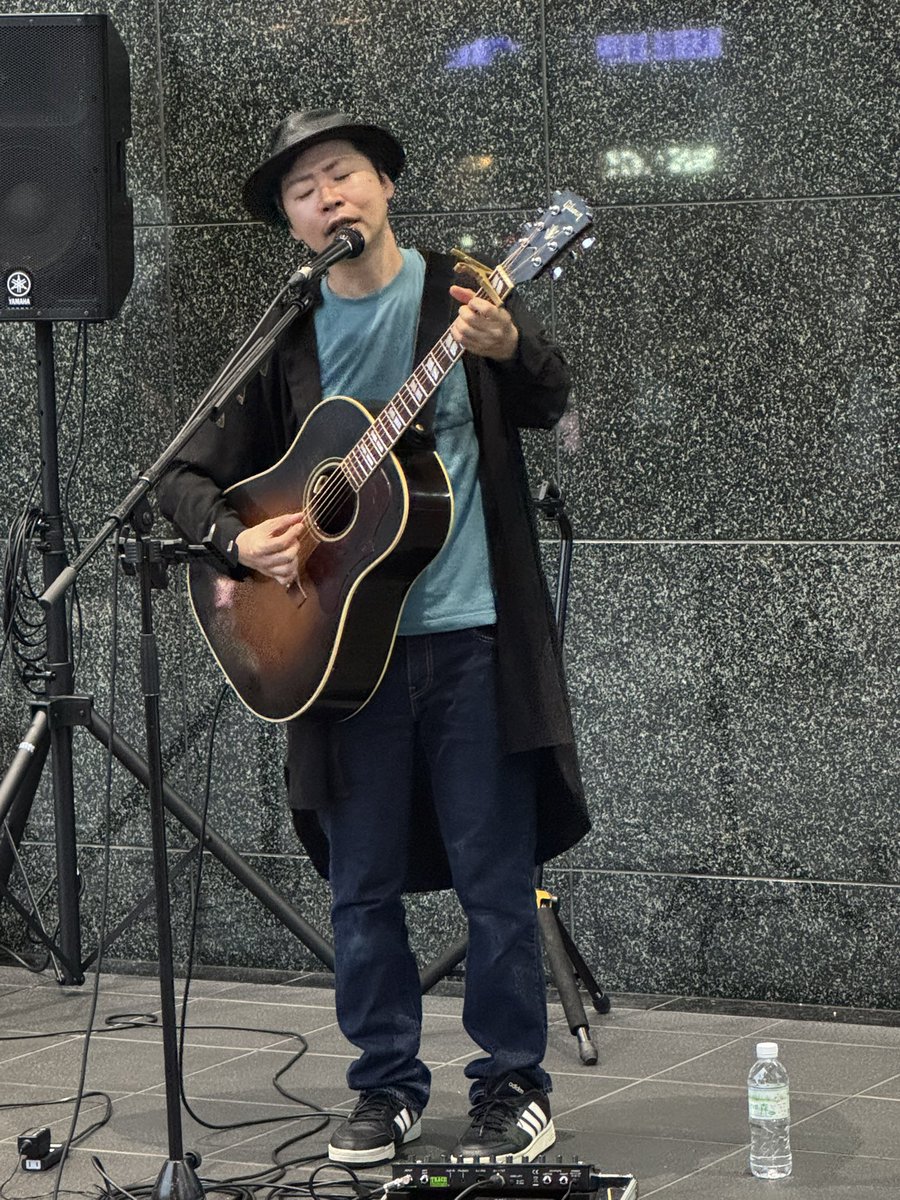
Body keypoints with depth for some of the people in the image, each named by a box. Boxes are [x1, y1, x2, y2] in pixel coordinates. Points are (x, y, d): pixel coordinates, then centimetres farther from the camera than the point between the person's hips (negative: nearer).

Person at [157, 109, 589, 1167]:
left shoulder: (462, 292, 2)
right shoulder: (285, 341, 8)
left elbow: (547, 406, -10)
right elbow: (186, 480, 11)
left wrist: (509, 349, -31)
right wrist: (238, 538, -9)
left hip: (471, 637, -3)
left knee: (495, 879, 0)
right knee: (362, 887, 8)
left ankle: (515, 1088, 12)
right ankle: (387, 1088, 21)